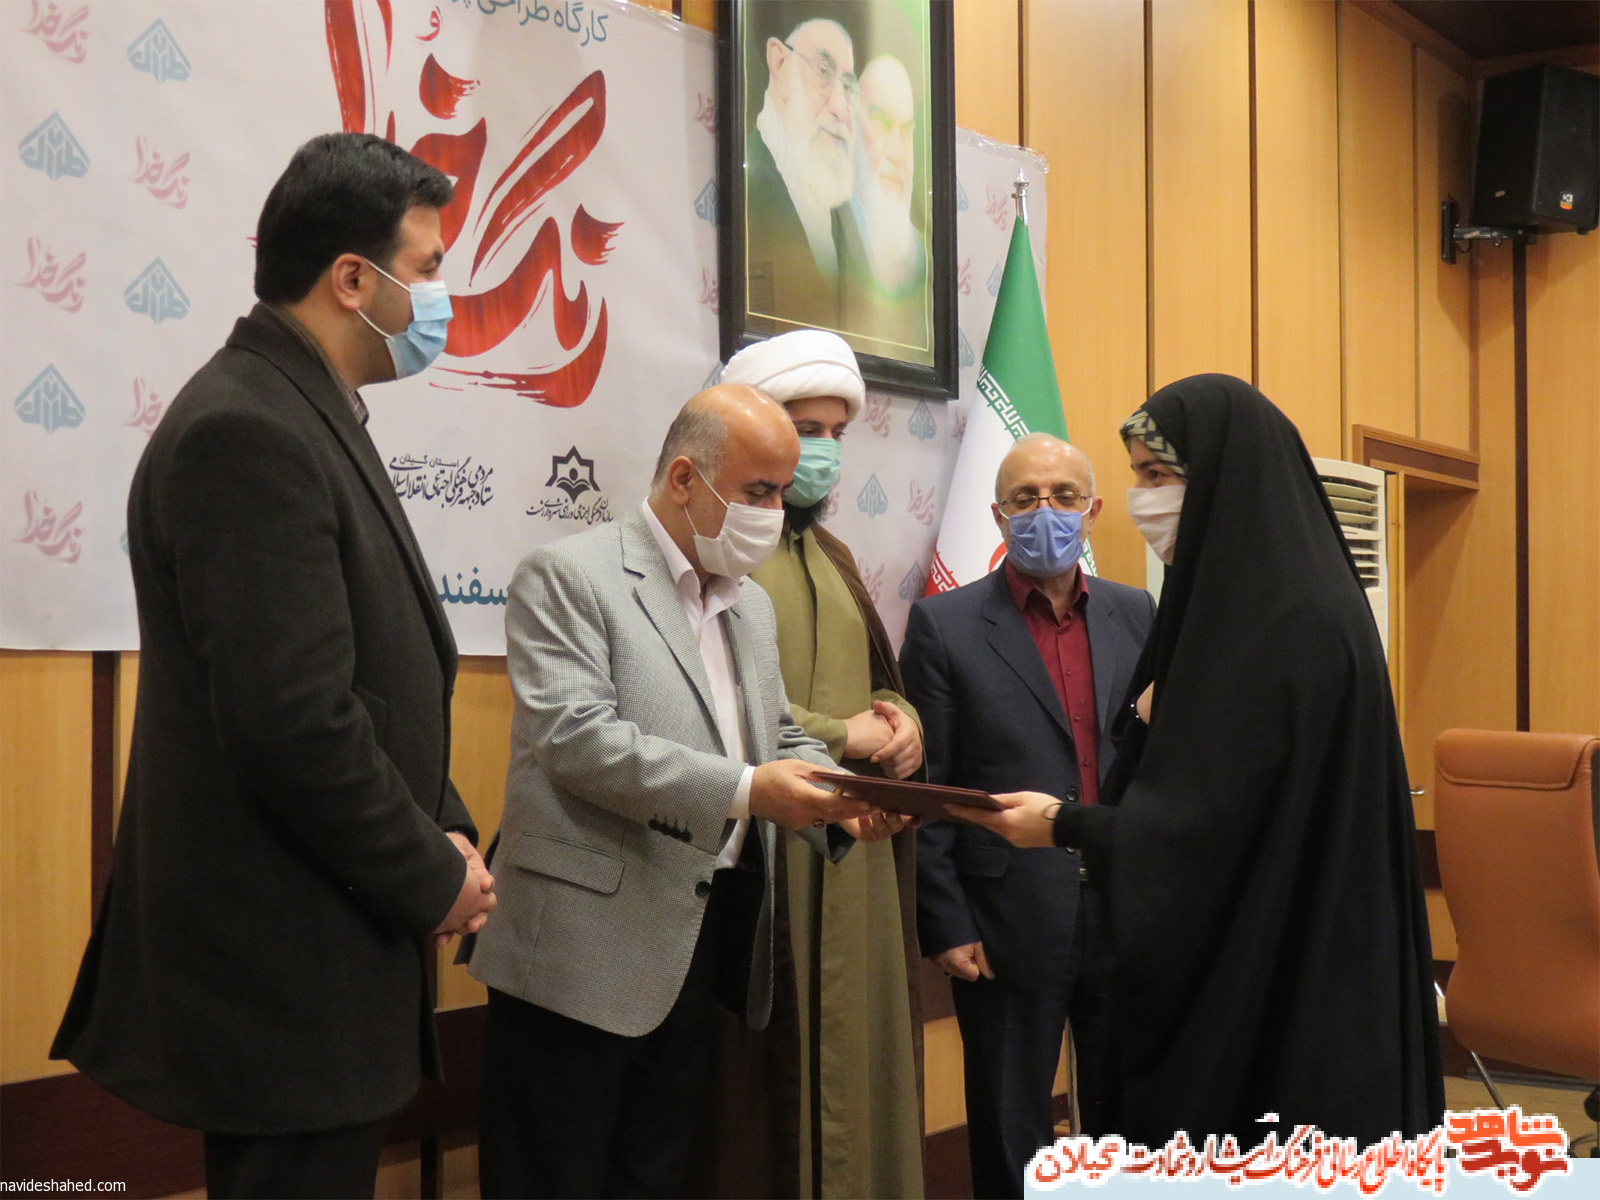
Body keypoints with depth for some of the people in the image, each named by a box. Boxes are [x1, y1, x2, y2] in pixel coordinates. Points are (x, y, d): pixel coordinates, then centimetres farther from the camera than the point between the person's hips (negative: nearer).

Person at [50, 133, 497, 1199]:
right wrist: (431, 878, -12)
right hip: (285, 976, -10)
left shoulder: (307, 417, 13)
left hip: (331, 947, 10)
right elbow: (293, 722, -25)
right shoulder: (247, 432, -19)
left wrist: (443, 836, 7)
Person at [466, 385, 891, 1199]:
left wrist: (841, 799, -5)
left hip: (702, 945, 7)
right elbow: (574, 736, -20)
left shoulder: (751, 605, 16)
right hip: (585, 949, -7)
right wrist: (742, 791, -24)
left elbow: (780, 737, 17)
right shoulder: (569, 577, -8)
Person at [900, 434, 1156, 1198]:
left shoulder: (1135, 614, 7)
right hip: (1009, 927, -3)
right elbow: (924, 789, -5)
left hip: (1131, 919, 3)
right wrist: (944, 925, -8)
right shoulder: (945, 625, -4)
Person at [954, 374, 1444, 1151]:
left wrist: (1063, 824, -11)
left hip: (1280, 981, -9)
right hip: (1250, 962, 9)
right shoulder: (1247, 598, 10)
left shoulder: (1297, 622, -20)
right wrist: (1161, 718, 0)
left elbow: (1221, 821, -21)